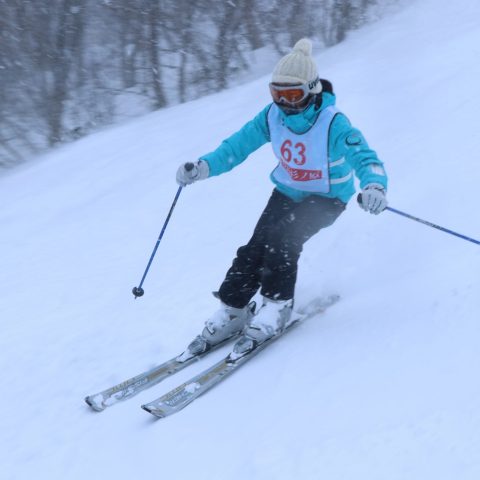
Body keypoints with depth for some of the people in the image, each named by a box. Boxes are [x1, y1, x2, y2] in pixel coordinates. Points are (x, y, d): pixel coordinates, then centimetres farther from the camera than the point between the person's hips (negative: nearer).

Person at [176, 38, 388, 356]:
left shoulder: (333, 124, -28)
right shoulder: (272, 116, -13)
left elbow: (365, 157, -36)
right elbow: (239, 144, -8)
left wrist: (374, 186, -58)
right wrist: (205, 167, -24)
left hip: (327, 198, -5)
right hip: (287, 192, 5)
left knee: (282, 239, -28)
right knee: (256, 246, -11)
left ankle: (277, 307, -12)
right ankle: (232, 311, 0)